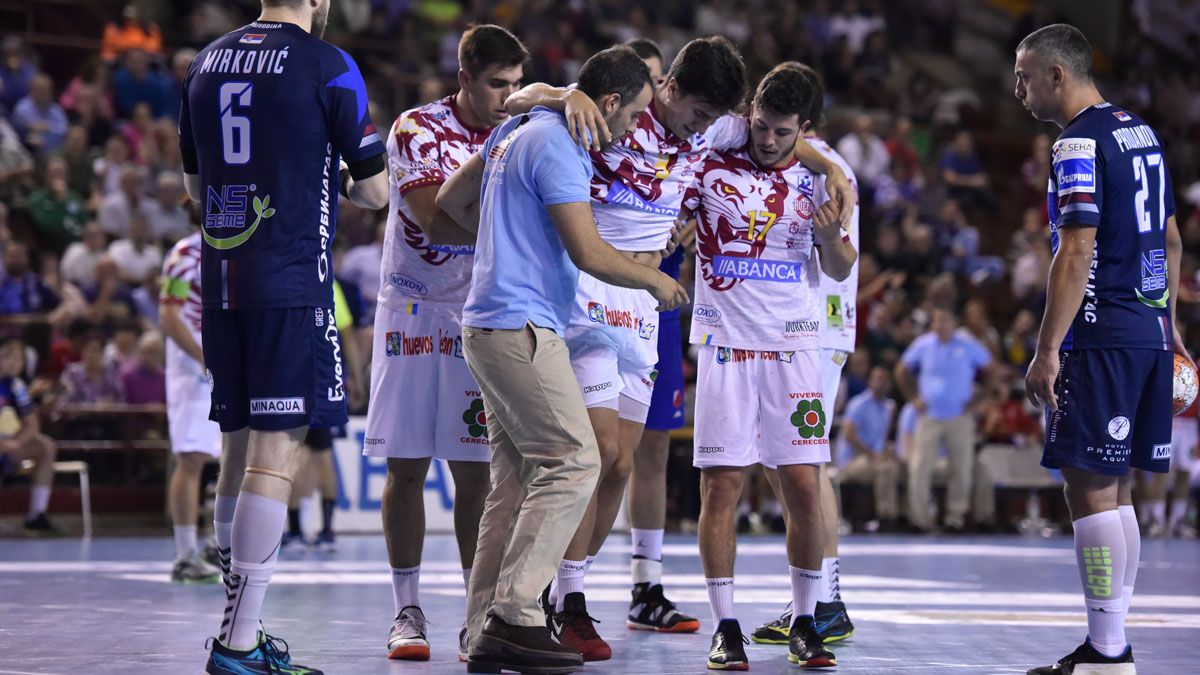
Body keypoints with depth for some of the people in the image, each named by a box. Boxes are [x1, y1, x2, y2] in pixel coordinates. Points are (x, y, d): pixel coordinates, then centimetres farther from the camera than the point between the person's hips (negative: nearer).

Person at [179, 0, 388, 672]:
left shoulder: (207, 62, 12)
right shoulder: (328, 66, -6)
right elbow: (375, 193, -1)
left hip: (220, 282, 7)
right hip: (292, 283, -7)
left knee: (240, 450, 14)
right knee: (276, 456, -7)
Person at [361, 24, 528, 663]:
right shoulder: (417, 130, -9)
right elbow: (435, 220, -20)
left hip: (479, 317, 3)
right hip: (412, 312, -3)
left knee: (477, 471, -1)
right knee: (405, 467, 0)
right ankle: (407, 612, 8)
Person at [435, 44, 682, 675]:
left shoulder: (517, 129, 16)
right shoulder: (556, 147, -14)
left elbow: (451, 199, 25)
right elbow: (588, 252, -16)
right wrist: (656, 280, -1)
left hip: (491, 325, 10)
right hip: (520, 326, -10)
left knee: (516, 479, 10)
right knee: (572, 462, -12)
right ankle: (514, 617, -16)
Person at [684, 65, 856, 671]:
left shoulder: (819, 175, 5)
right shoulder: (710, 165, -1)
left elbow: (840, 270, 7)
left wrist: (830, 234, -14)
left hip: (793, 347, 1)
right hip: (725, 343, -1)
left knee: (803, 486, -2)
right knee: (721, 486, -4)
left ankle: (804, 624, 9)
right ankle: (725, 626, 4)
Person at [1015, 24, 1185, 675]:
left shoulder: (1079, 142, -13)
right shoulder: (1140, 131, 16)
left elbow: (1077, 254, -19)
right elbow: (1170, 239, 22)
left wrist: (1048, 349, -19)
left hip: (1102, 338, -9)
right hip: (1149, 329, 9)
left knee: (1090, 491, -7)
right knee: (1113, 490, 13)